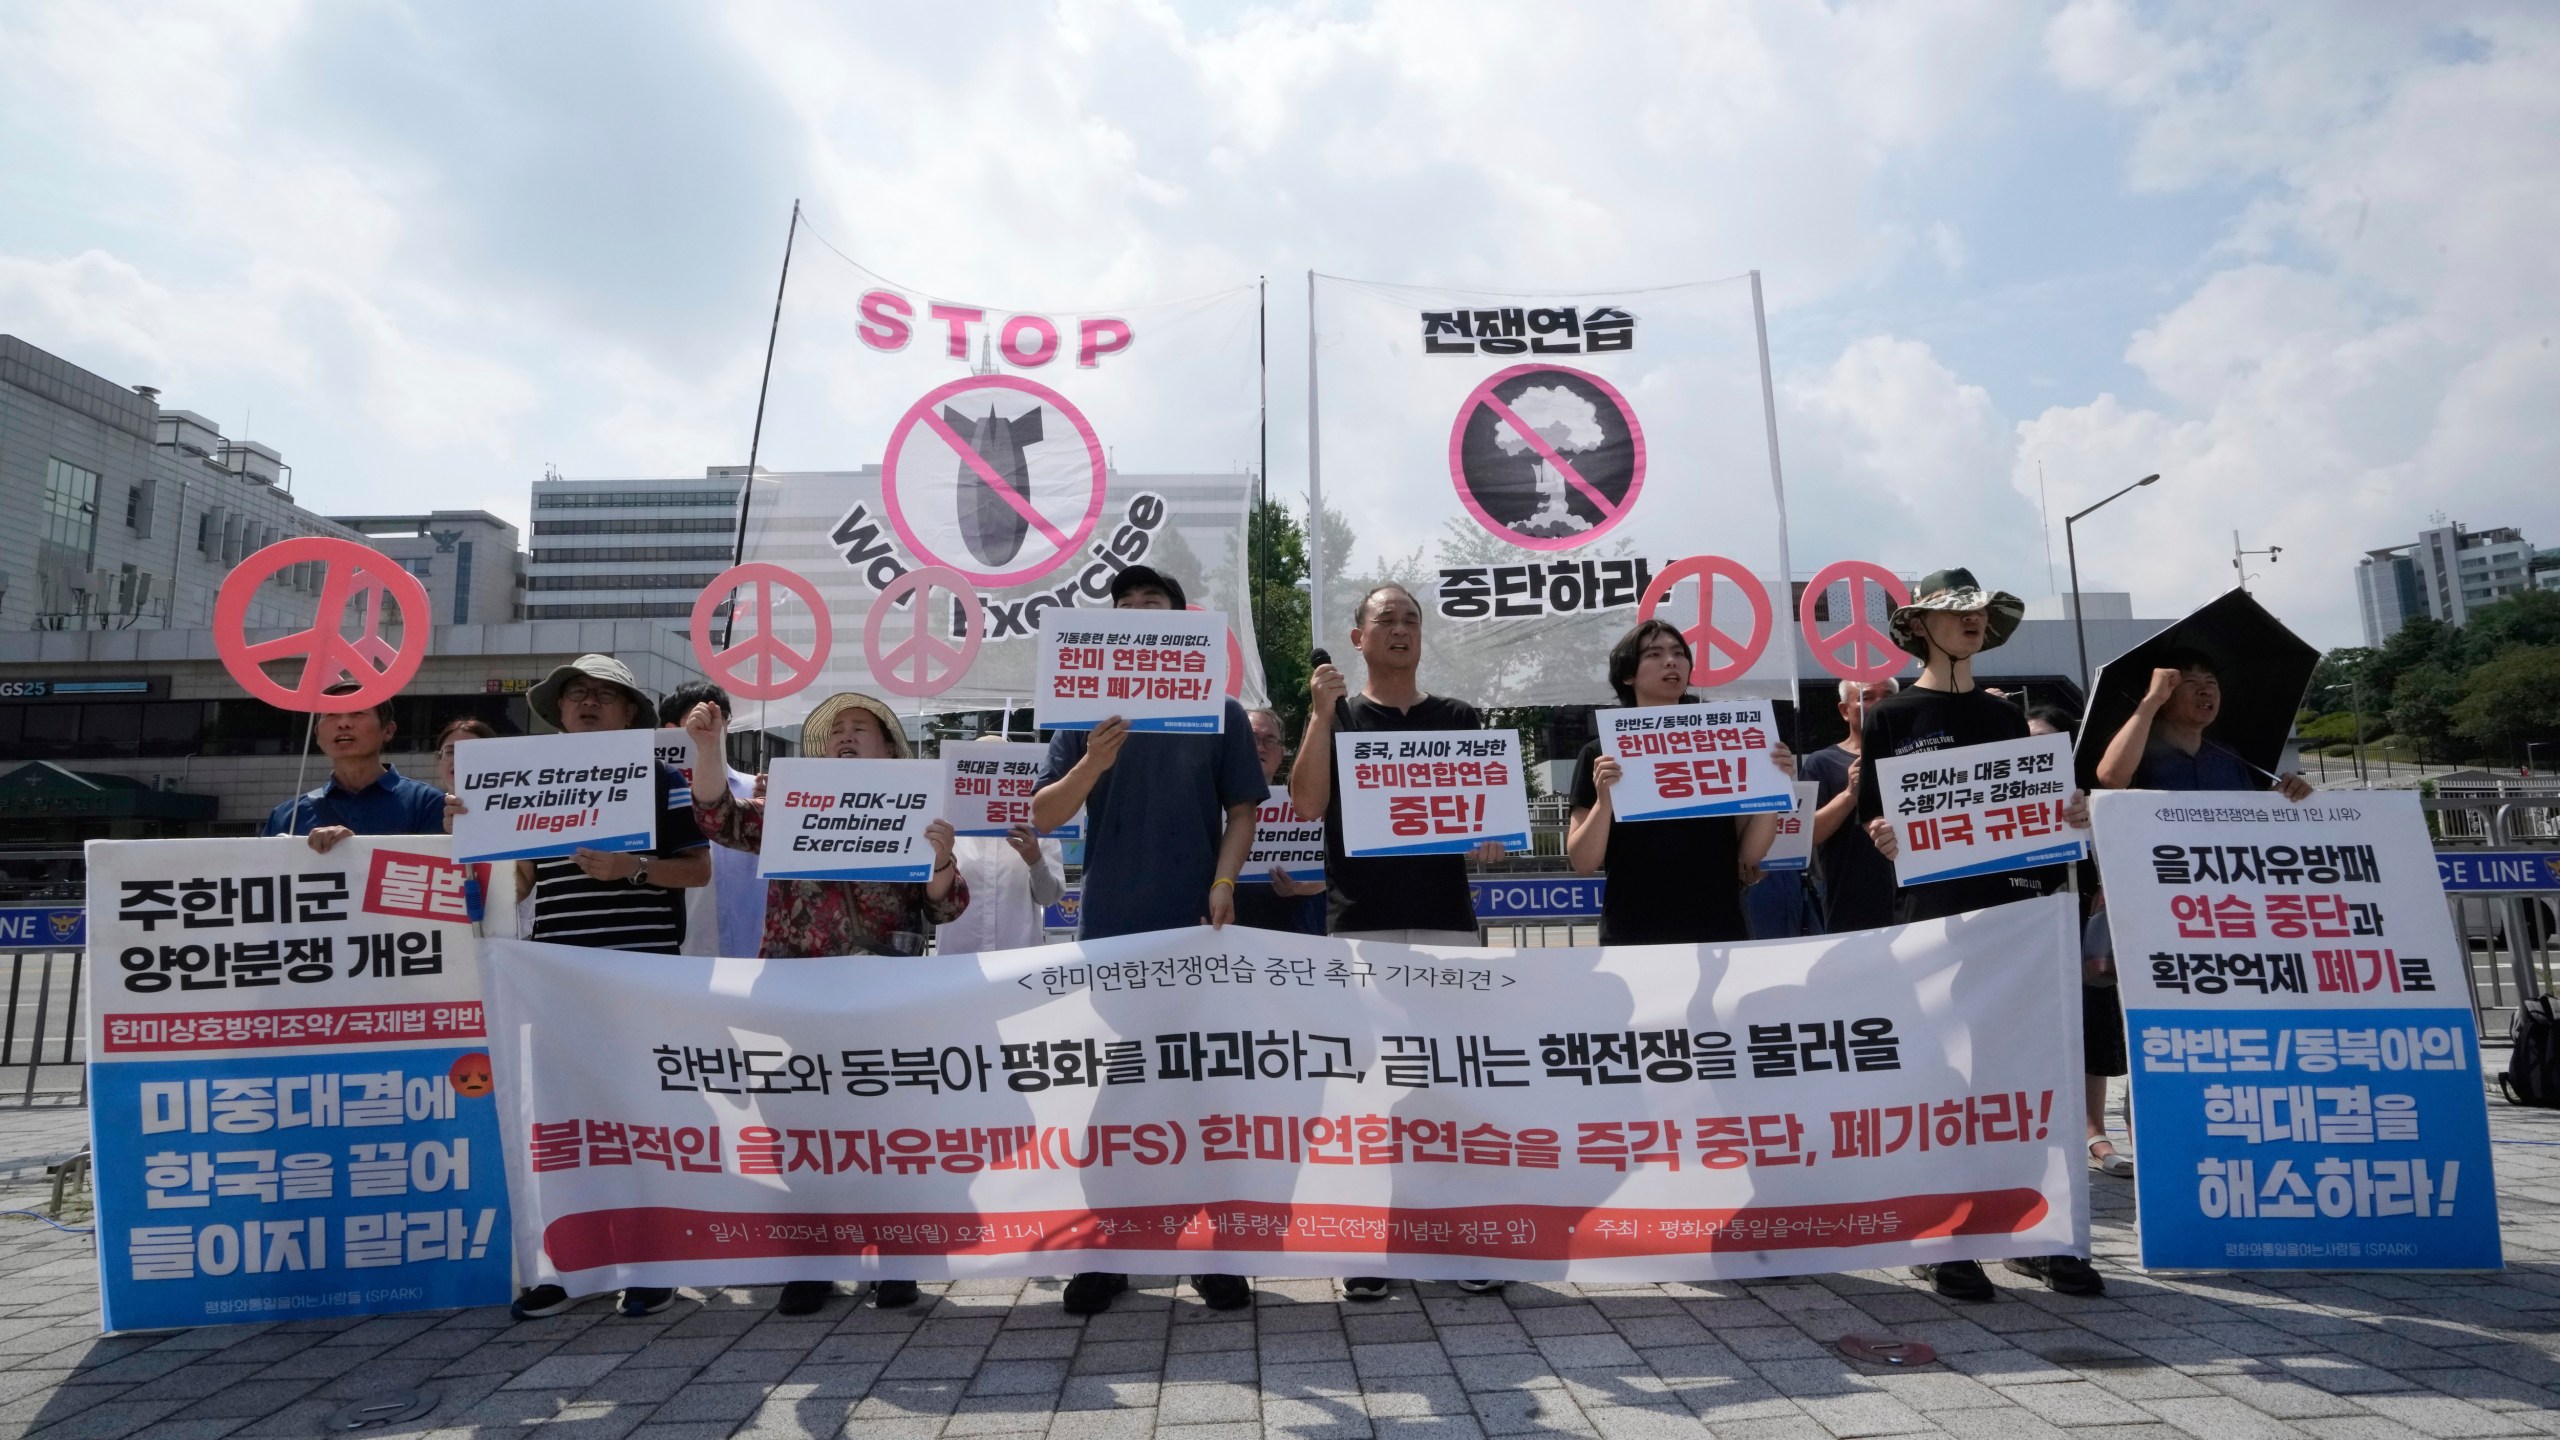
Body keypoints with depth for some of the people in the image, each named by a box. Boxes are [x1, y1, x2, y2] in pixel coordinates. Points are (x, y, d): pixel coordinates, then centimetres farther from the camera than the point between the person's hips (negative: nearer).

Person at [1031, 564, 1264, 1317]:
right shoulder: (1087, 714, 7)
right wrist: (1094, 762, -16)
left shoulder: (1219, 713, 6)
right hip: (1109, 928, 1)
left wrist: (1223, 882, -11)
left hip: (1194, 928, -1)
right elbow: (1044, 815, 1)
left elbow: (1242, 811, 6)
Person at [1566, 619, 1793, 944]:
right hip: (1633, 939, -2)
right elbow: (1583, 864, -5)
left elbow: (1748, 855, 4)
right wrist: (1604, 801, -21)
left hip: (1718, 932, 2)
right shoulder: (1601, 755, 0)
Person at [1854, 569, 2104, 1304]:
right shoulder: (1891, 718, 3)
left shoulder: (2006, 717, 17)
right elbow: (1877, 823, 0)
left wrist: (2068, 818, -1)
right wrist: (1889, 842, -21)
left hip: (2017, 903, 4)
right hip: (1932, 911, -4)